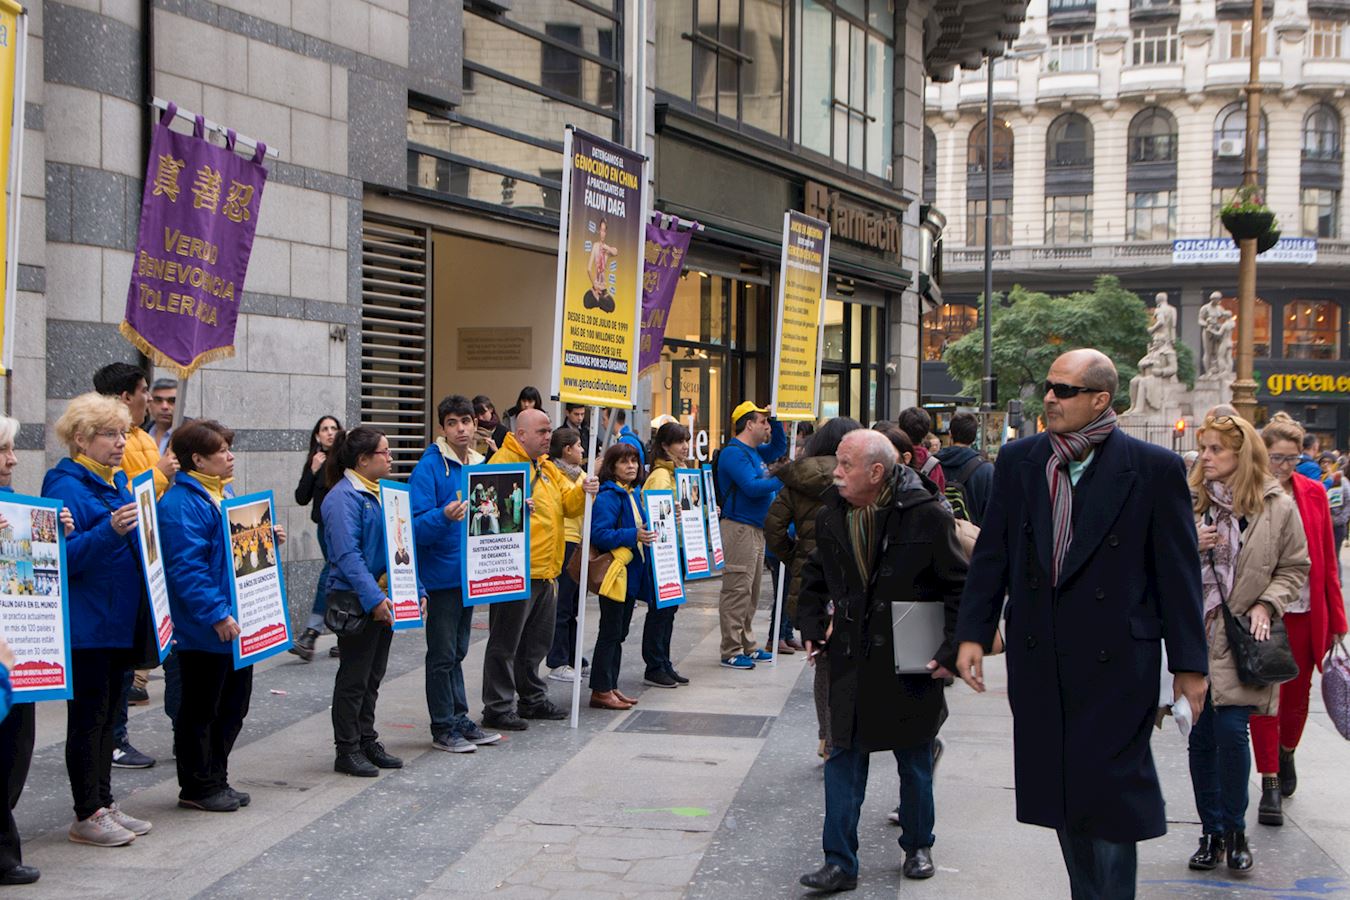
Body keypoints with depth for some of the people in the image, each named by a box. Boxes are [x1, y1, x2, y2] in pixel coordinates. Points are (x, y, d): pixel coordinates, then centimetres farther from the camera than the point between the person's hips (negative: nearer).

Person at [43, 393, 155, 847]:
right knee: (88, 716, -2)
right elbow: (64, 557, -22)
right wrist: (109, 530, -31)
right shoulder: (67, 485, -13)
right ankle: (87, 816, 6)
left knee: (108, 714, 15)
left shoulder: (117, 481, 14)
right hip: (86, 626, -9)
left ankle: (104, 804, 24)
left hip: (120, 621, 9)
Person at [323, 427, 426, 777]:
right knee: (354, 677, 0)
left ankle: (367, 741, 25)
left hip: (383, 598, 8)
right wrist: (374, 598, -27)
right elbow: (347, 554, -22)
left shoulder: (382, 492, 13)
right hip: (356, 601, -8)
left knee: (373, 676, 15)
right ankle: (347, 751, 9)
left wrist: (416, 591, 10)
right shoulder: (343, 497, -15)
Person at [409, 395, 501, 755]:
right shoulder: (429, 467, -14)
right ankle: (443, 729, 9)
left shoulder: (480, 465, 9)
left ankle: (459, 720, 25)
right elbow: (418, 526, -20)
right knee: (443, 655, 1)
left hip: (470, 574, 7)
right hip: (441, 575, -7)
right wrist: (445, 517, -38)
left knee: (456, 653, 17)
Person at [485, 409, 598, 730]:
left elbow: (568, 504, 12)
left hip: (546, 571, 9)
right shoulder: (503, 462, -10)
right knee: (505, 643, -2)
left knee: (536, 642, 19)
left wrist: (583, 491, -8)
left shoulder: (548, 468, 18)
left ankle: (533, 699, 30)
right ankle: (497, 707, 4)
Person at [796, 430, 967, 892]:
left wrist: (952, 650, -12)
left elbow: (960, 588, -8)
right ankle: (840, 863, 5)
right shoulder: (831, 517, 2)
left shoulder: (926, 516, -14)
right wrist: (813, 629, 6)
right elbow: (815, 580, 18)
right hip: (850, 661, 3)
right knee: (843, 759, 0)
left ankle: (918, 846, 32)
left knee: (915, 762, 13)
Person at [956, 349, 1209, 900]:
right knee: (1062, 794, 12)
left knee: (1109, 793, -2)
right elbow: (991, 554, 10)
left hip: (1116, 663, -4)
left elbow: (1178, 571, -3)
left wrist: (1189, 663, -2)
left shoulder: (1154, 469, -6)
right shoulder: (1018, 461, 6)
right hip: (1039, 660, 4)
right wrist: (973, 632, 5)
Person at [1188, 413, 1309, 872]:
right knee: (1201, 735, 6)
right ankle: (1211, 832, 18)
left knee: (1231, 730, -10)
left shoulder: (1278, 506, -2)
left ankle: (1234, 830, 9)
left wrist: (1266, 604, -9)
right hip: (1196, 634, 3)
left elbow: (1295, 568, 5)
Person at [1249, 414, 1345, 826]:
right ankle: (1270, 785, 2)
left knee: (1298, 693, 14)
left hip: (1305, 612, 3)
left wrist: (1336, 617, 6)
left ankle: (1286, 753, 41)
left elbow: (1328, 559, 7)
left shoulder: (1313, 493, 4)